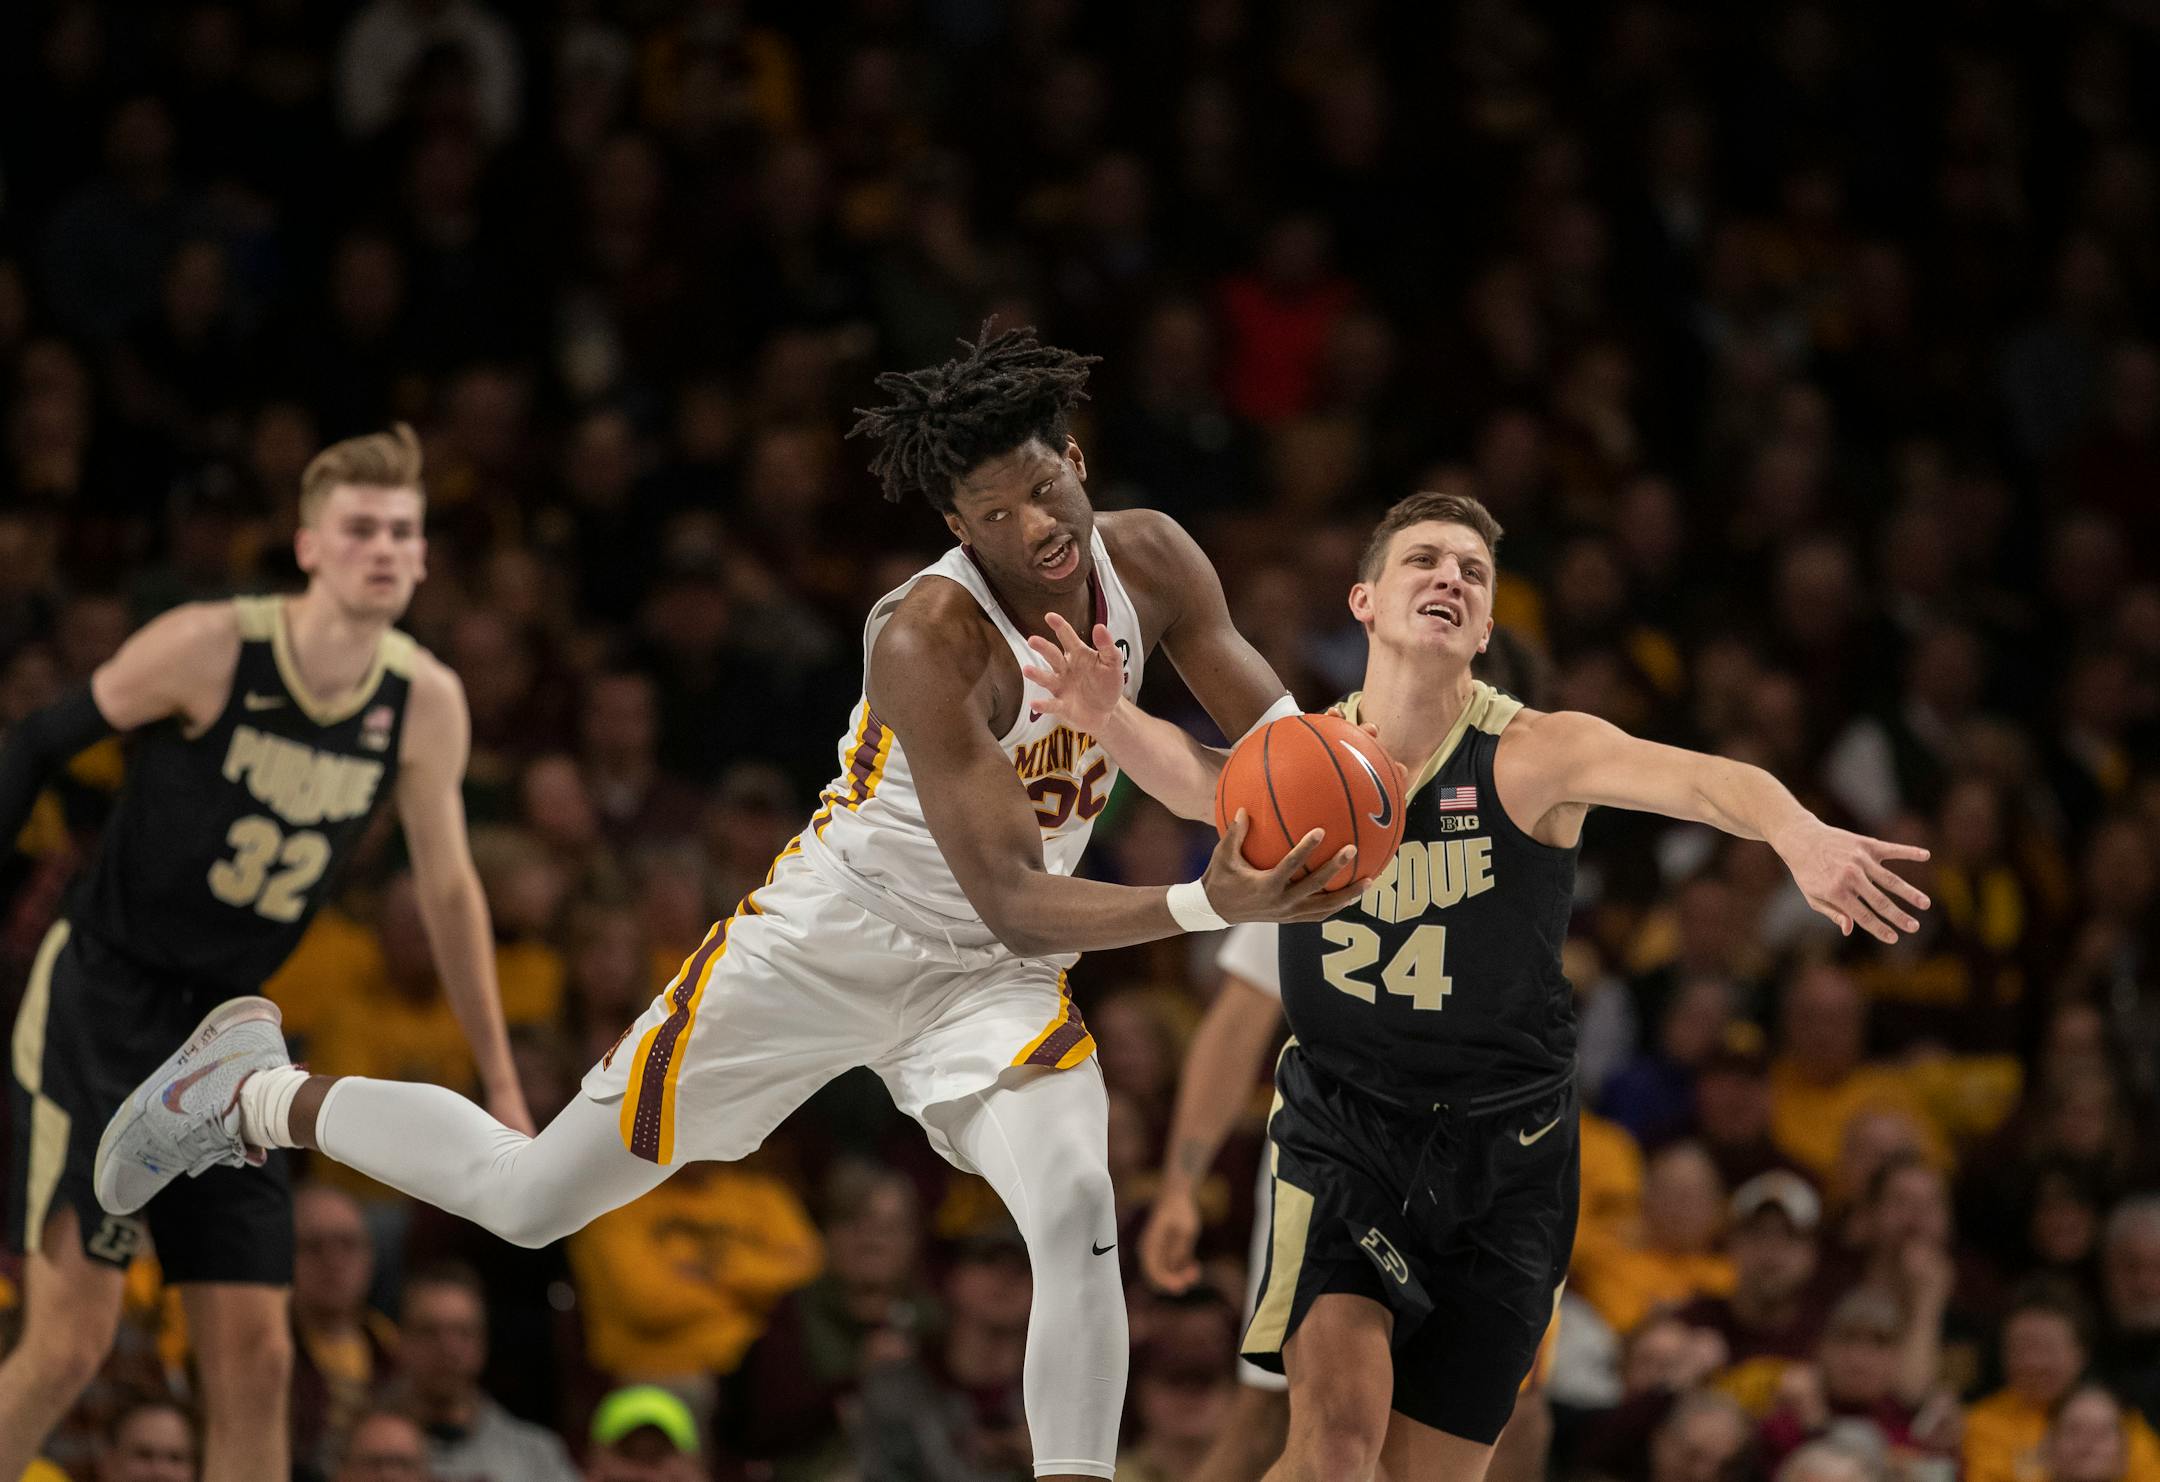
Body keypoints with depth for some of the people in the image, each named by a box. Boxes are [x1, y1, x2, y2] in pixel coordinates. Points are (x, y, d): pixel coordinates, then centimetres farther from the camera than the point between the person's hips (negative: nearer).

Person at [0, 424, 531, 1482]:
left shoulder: (426, 703, -2)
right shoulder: (208, 647, -17)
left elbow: (448, 889, 10)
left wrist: (500, 1088, 13)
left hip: (229, 1031, 5)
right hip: (99, 1005, -5)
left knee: (254, 1354, 1)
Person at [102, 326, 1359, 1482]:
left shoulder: (1149, 561, -12)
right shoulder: (927, 640, -32)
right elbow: (1015, 902, -33)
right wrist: (1208, 906, -46)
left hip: (987, 980, 4)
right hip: (828, 944, -4)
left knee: (1078, 1214, -25)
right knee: (526, 1196, 7)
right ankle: (258, 1101, 31)